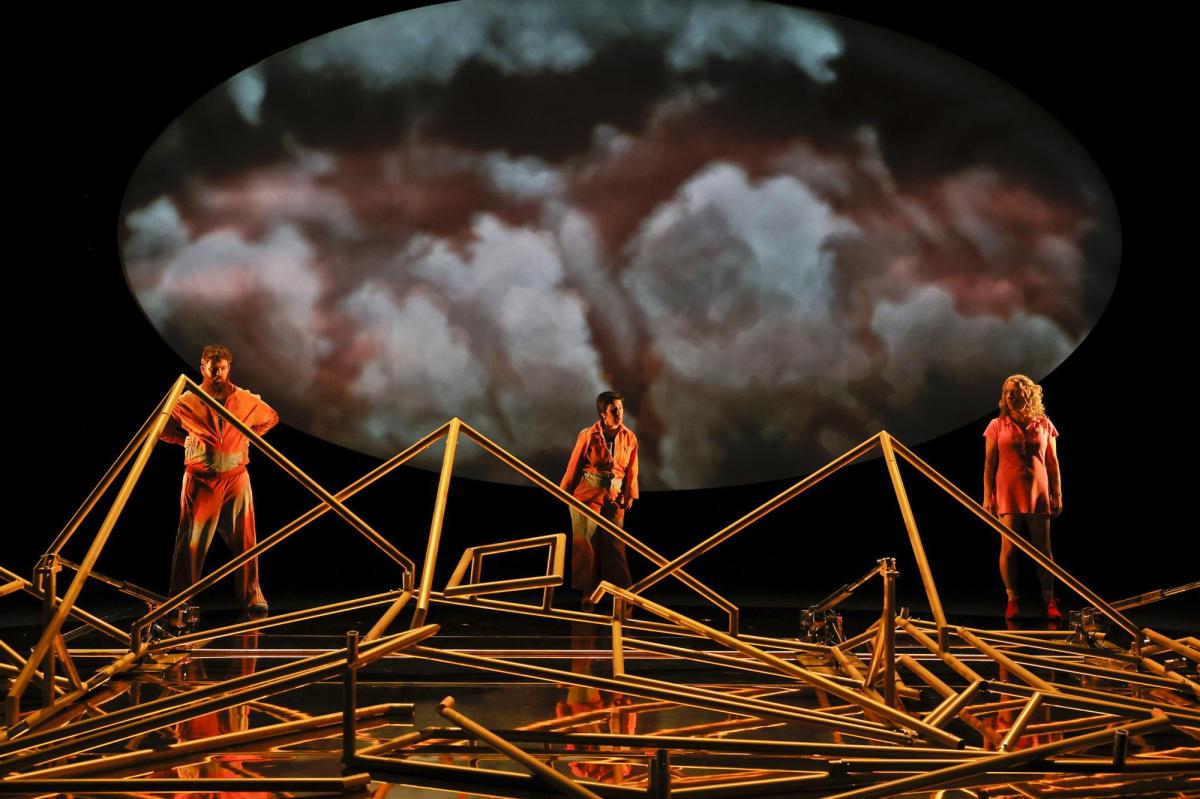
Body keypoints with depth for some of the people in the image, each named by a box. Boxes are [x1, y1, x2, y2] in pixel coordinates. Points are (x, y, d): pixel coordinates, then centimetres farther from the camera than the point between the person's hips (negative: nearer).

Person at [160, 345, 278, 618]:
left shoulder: (245, 400, 2)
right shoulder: (187, 401, -2)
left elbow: (271, 418, 20)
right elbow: (162, 429, 12)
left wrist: (246, 436, 9)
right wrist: (188, 440, 4)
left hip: (235, 478, 1)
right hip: (200, 480, -1)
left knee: (244, 540, 3)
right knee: (192, 540, 0)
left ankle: (252, 596, 11)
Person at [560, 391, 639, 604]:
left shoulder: (629, 437, 1)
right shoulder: (588, 435, -6)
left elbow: (631, 470, 6)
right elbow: (574, 465, 1)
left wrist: (630, 494, 3)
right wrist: (566, 491, 5)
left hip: (614, 496, 2)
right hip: (587, 494, -2)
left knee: (614, 544, 0)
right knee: (587, 543, 3)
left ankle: (623, 589, 4)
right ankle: (589, 590, 11)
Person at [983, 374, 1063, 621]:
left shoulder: (1044, 425, 6)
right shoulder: (997, 426, 3)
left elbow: (1053, 462, 9)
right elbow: (989, 463, 4)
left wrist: (1057, 494, 6)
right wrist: (987, 496, -1)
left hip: (1038, 494, 1)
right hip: (1008, 494, -1)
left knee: (1043, 548, 2)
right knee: (1008, 548, -5)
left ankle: (1049, 601, 7)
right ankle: (1013, 600, 4)